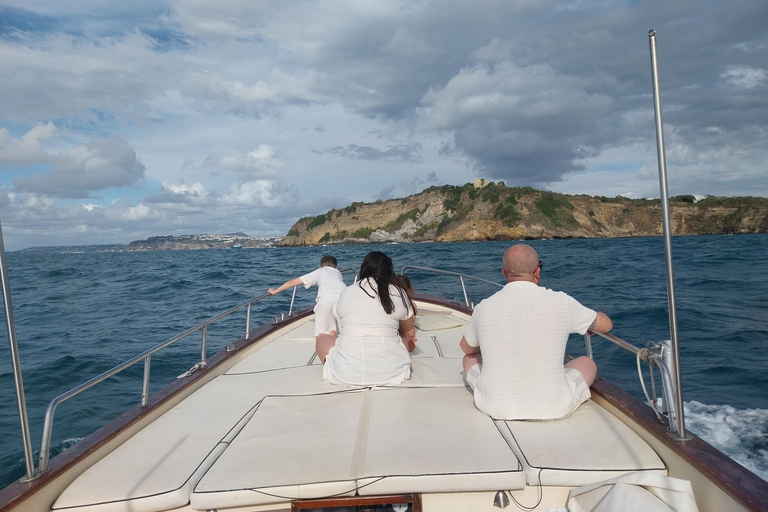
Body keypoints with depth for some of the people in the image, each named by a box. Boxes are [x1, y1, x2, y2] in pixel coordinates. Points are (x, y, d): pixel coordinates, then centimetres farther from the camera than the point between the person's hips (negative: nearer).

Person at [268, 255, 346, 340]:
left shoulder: (319, 272, 34)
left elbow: (292, 282, 39)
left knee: (320, 336, 6)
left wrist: (275, 291, 52)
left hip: (325, 298, -2)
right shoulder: (338, 272, 40)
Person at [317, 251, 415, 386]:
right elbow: (408, 328, 20)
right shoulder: (398, 293, 3)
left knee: (322, 340, 28)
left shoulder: (346, 292, 5)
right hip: (390, 371, 0)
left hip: (347, 372, 0)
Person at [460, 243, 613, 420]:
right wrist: (588, 325, 32)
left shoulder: (484, 307, -8)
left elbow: (466, 348, 13)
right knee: (587, 362, 25)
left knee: (470, 358, 29)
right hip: (552, 410, -1)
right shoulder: (561, 303, -12)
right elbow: (606, 324, 8)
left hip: (494, 407, 1)